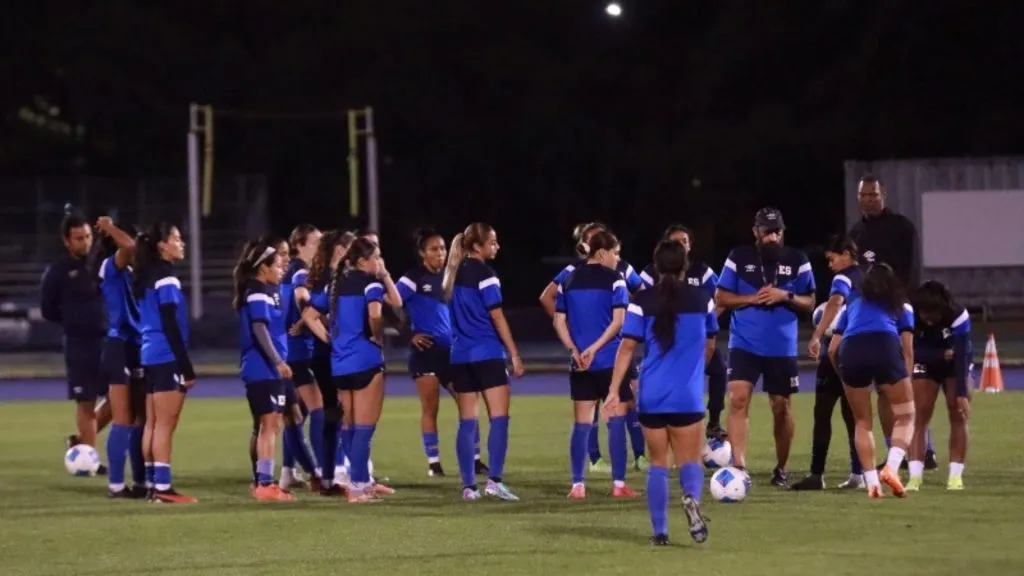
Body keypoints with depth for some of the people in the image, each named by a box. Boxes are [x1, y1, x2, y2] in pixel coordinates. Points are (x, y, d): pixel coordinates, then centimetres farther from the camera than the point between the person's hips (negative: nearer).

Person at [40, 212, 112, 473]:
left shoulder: (100, 260, 4)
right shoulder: (58, 271, -6)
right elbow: (48, 310, 0)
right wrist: (74, 322, -1)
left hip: (108, 339, 4)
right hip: (80, 343, -4)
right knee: (86, 402, 0)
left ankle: (82, 441, 20)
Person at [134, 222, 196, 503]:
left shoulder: (146, 277, 15)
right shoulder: (166, 278, -12)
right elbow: (171, 325, -16)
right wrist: (186, 367, -15)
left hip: (150, 356, 9)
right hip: (167, 357, -9)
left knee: (153, 424, 9)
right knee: (165, 425, -8)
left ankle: (153, 484, 11)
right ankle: (162, 487, -10)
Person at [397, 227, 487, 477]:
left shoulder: (448, 278, 13)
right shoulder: (413, 279, -6)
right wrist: (409, 335, -12)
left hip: (451, 351, 6)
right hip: (426, 351, -6)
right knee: (430, 408, -3)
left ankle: (474, 460, 9)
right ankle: (434, 464, 4)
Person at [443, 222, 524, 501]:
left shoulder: (455, 273, 12)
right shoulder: (484, 274, -10)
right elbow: (497, 317, -11)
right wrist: (514, 354, -8)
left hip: (460, 355, 7)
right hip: (487, 353, -7)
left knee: (467, 421, 7)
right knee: (499, 417, -6)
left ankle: (469, 486, 5)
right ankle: (494, 480, -16)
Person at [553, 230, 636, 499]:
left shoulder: (569, 281, 10)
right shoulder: (614, 280, -6)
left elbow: (559, 322, 6)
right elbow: (618, 321, -14)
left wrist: (575, 350, -2)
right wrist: (595, 348, -13)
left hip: (580, 364, 4)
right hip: (611, 360, -4)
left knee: (581, 424, 8)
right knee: (616, 421, 2)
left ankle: (577, 485, 6)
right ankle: (618, 484, 1)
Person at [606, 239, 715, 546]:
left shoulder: (642, 302, -3)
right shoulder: (702, 299, 2)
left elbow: (627, 348, -7)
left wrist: (615, 390, -4)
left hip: (652, 395, 0)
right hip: (688, 395, 0)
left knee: (658, 463, 12)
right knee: (690, 460, 7)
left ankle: (660, 531, 6)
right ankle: (692, 498, -27)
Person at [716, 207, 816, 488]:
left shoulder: (797, 261, 1)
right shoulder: (738, 258, -1)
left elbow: (809, 303, 5)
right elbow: (721, 298, 3)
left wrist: (786, 296, -14)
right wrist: (752, 298, -13)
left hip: (782, 347, 1)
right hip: (744, 344, -1)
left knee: (782, 407, 9)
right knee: (738, 398, -18)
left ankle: (781, 470, 26)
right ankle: (739, 466, -21)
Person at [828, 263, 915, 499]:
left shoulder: (853, 305, 35)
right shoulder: (901, 307, 30)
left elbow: (833, 349, 27)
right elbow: (907, 349, 17)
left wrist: (844, 374, 40)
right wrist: (905, 383, 18)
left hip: (850, 350, 2)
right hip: (886, 347, -2)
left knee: (862, 422, 16)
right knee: (905, 416, 8)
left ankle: (871, 481, 6)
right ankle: (891, 467, -15)